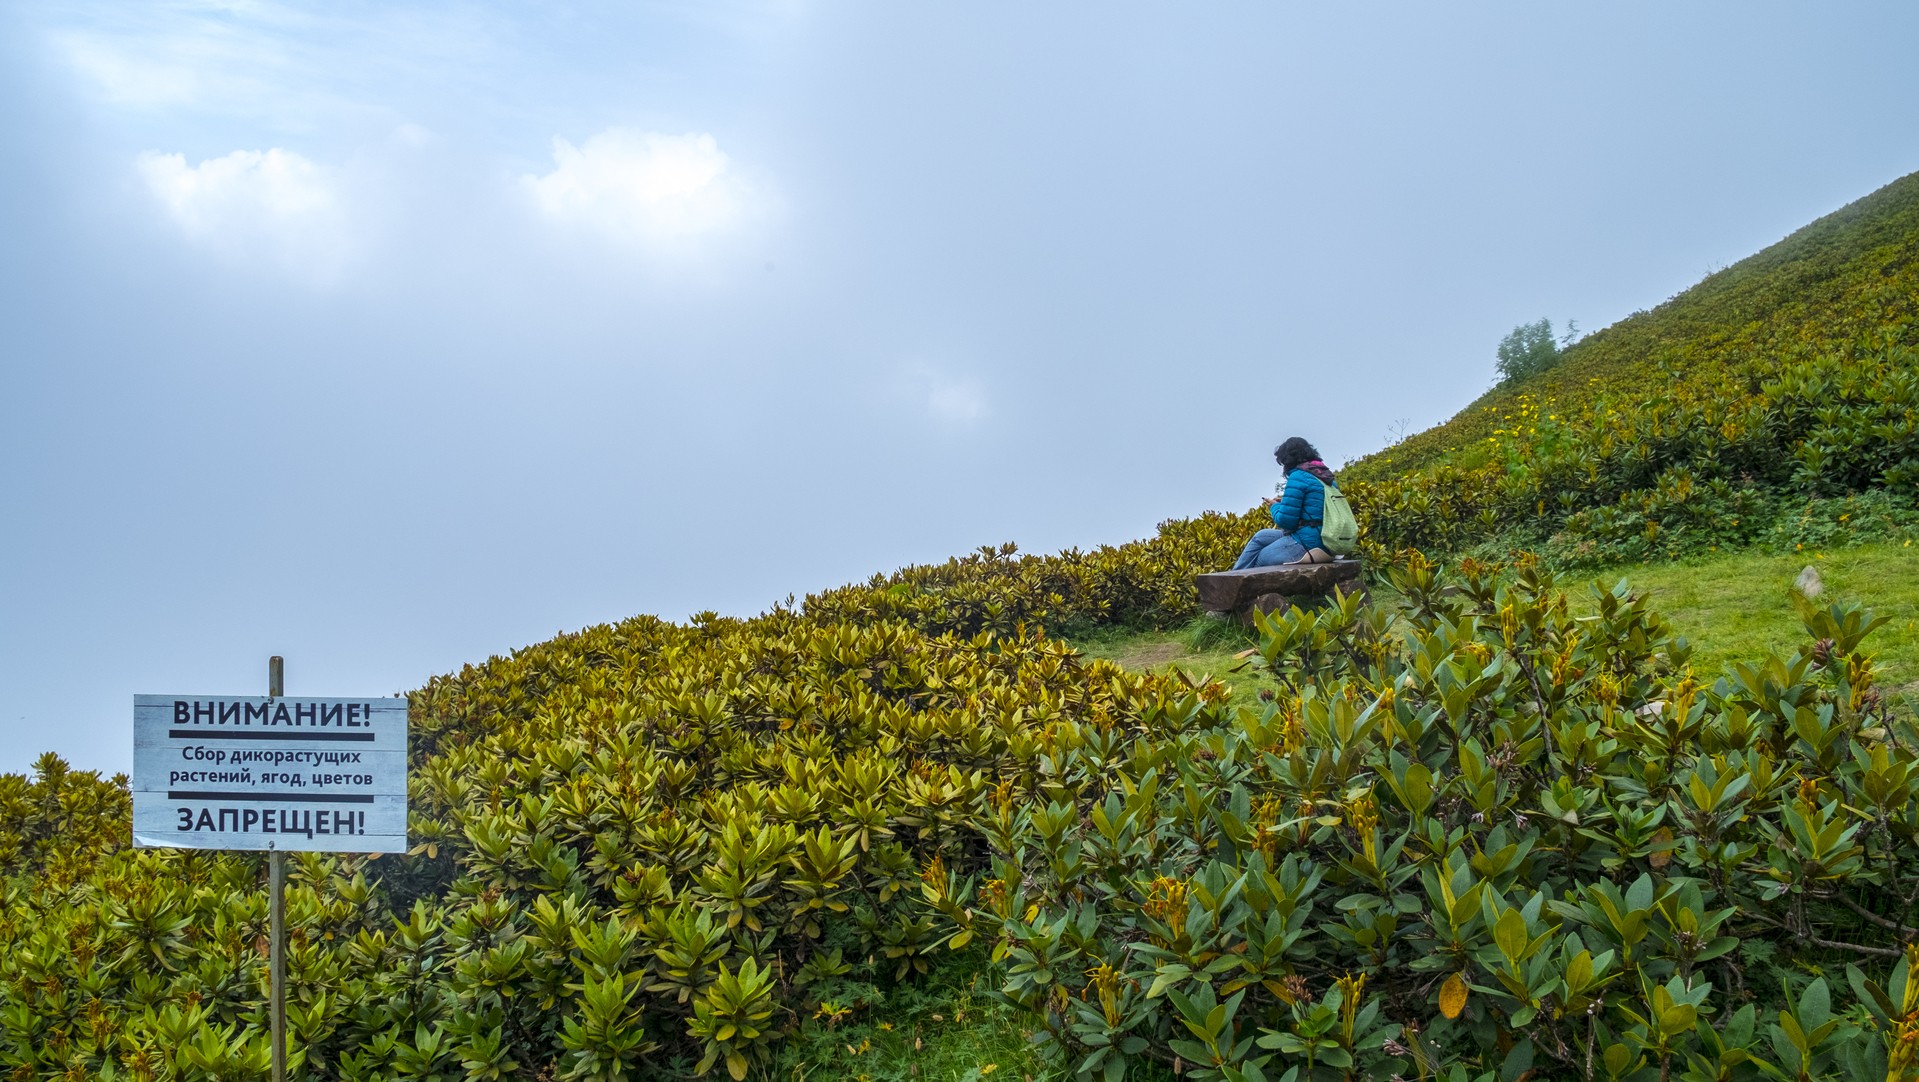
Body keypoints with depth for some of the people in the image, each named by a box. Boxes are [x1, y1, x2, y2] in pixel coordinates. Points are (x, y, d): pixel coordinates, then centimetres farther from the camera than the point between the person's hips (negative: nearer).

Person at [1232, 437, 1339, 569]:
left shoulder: (1298, 477, -14)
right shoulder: (1327, 475, 13)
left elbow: (1285, 521, -16)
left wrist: (1275, 506, 5)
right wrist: (1284, 503, 17)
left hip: (1307, 543, -10)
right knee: (1260, 537, 23)